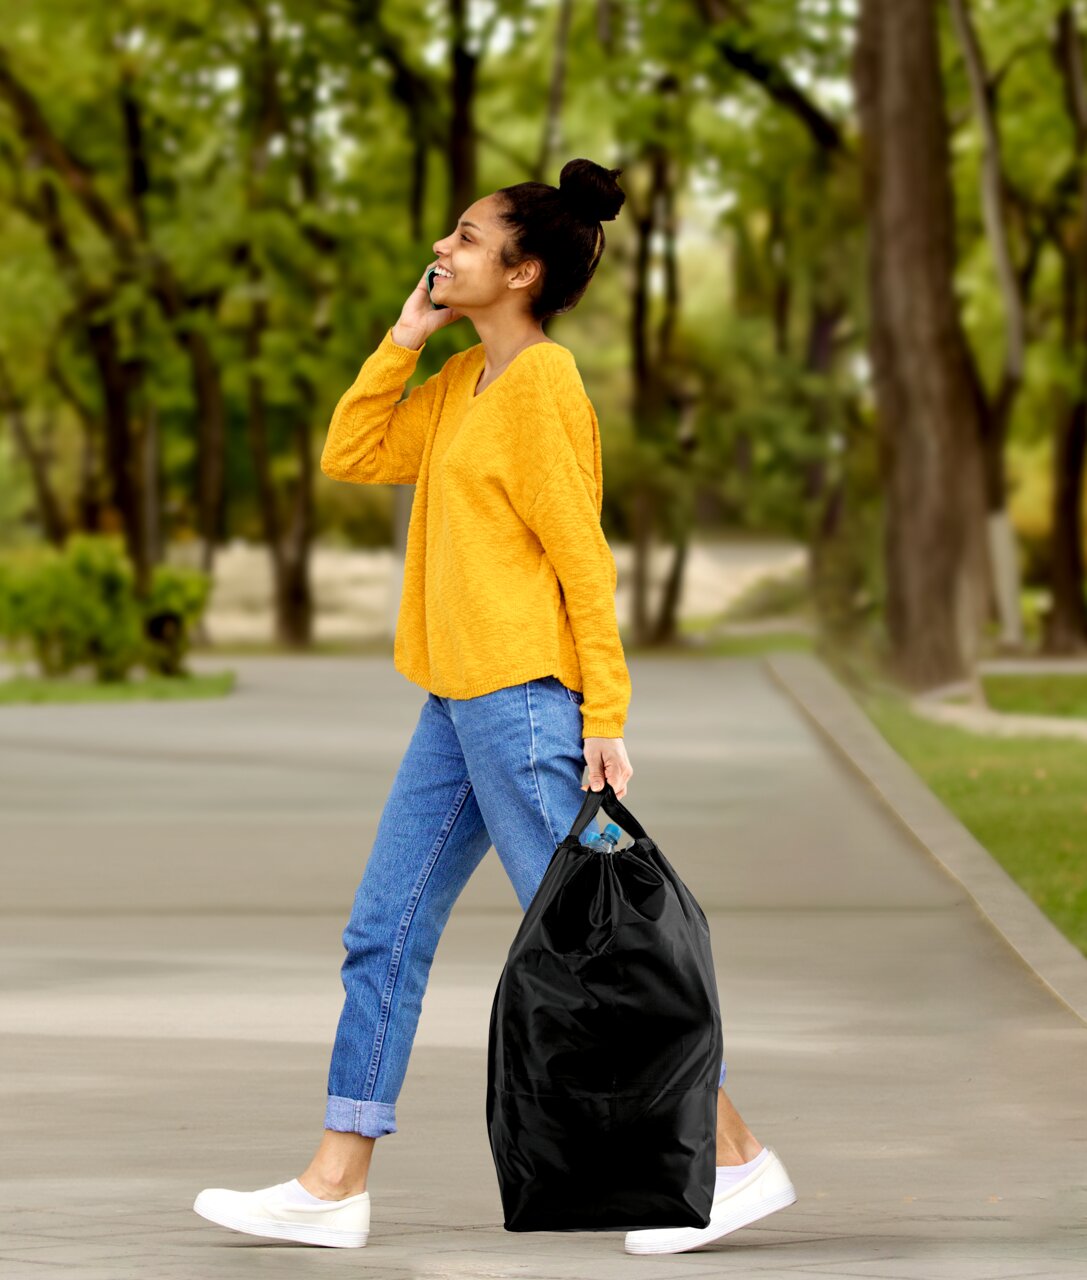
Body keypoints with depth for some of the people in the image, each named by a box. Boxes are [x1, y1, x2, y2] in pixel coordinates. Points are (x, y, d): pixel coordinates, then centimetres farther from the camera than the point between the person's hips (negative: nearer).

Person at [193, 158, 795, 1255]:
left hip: (523, 702, -9)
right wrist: (404, 337, 9)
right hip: (459, 708, 9)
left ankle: (736, 1161, 4)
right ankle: (334, 1187, 12)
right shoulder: (460, 381, 15)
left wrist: (605, 716, -16)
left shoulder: (541, 385, -12)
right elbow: (352, 456, 17)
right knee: (383, 934, 8)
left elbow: (582, 557, -14)